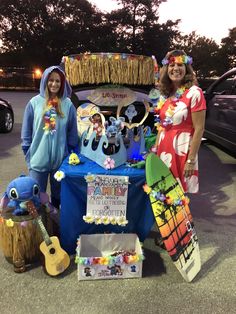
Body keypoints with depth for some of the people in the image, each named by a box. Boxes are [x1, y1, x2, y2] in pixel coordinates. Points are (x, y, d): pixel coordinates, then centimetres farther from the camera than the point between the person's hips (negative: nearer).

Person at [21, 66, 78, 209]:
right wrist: (28, 152, 1)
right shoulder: (35, 102, -2)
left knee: (58, 193, 18)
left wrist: (71, 152, 4)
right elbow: (27, 130, 3)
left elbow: (72, 131, 4)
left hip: (61, 158, 1)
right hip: (38, 158, 0)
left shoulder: (68, 104, -1)